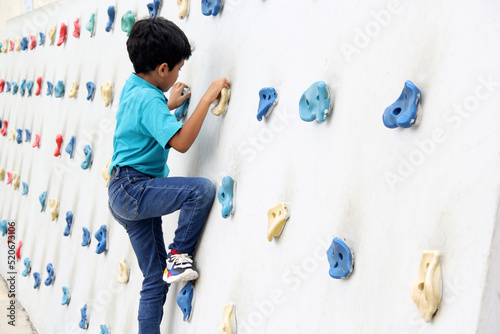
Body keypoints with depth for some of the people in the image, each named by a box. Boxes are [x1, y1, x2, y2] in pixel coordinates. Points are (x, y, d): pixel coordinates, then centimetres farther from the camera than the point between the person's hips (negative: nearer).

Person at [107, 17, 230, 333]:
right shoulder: (149, 99, -17)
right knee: (203, 189, -27)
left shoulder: (132, 87, 12)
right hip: (132, 190, -10)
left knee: (156, 280, 10)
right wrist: (207, 99, -24)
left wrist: (168, 106, 29)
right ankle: (179, 256, -11)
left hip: (124, 195, 10)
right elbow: (181, 142, -28)